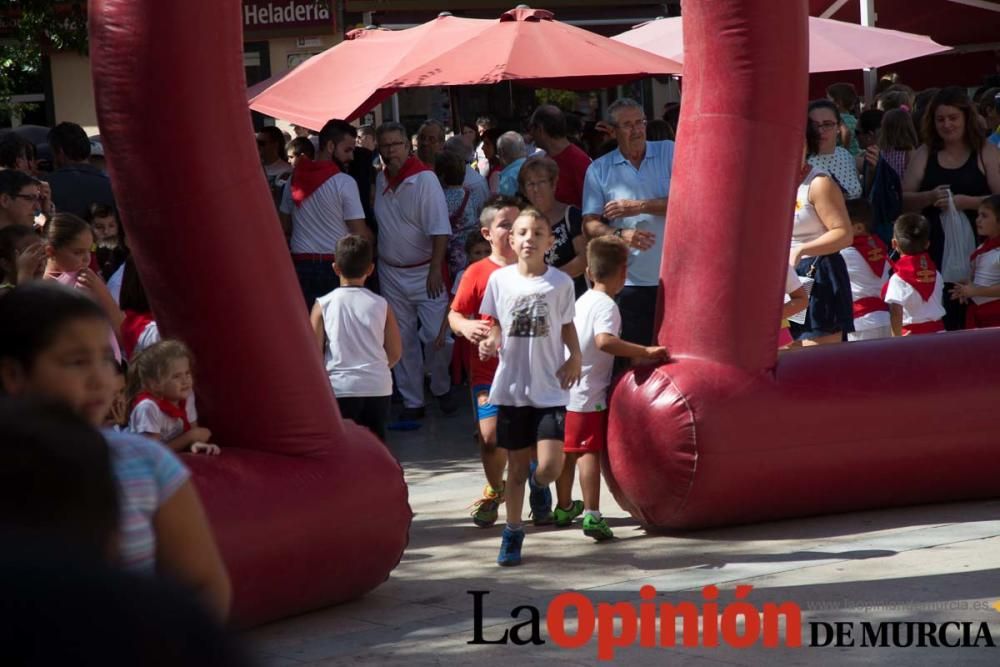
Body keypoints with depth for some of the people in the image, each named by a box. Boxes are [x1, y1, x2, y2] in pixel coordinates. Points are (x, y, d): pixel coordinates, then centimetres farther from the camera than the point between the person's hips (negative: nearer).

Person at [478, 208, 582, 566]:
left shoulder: (561, 282, -2)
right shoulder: (500, 279, 0)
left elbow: (567, 325, 9)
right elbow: (496, 325, 11)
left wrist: (575, 358, -6)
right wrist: (490, 342, -10)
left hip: (550, 388, -1)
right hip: (511, 387, 1)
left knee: (551, 466, -12)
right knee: (517, 465, 9)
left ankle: (539, 484, 25)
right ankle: (512, 534, 24)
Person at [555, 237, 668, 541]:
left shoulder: (582, 301, 14)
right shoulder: (606, 306, -15)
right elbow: (604, 341, -33)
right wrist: (644, 352, -31)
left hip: (566, 388, 8)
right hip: (589, 392, -8)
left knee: (568, 449, 18)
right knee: (590, 450, -9)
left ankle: (564, 506, 32)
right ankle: (591, 514, -14)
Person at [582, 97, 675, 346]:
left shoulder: (669, 153, 4)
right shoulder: (599, 170, 5)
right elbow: (590, 225, 0)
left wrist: (640, 206, -14)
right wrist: (621, 235, -19)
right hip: (630, 282, 0)